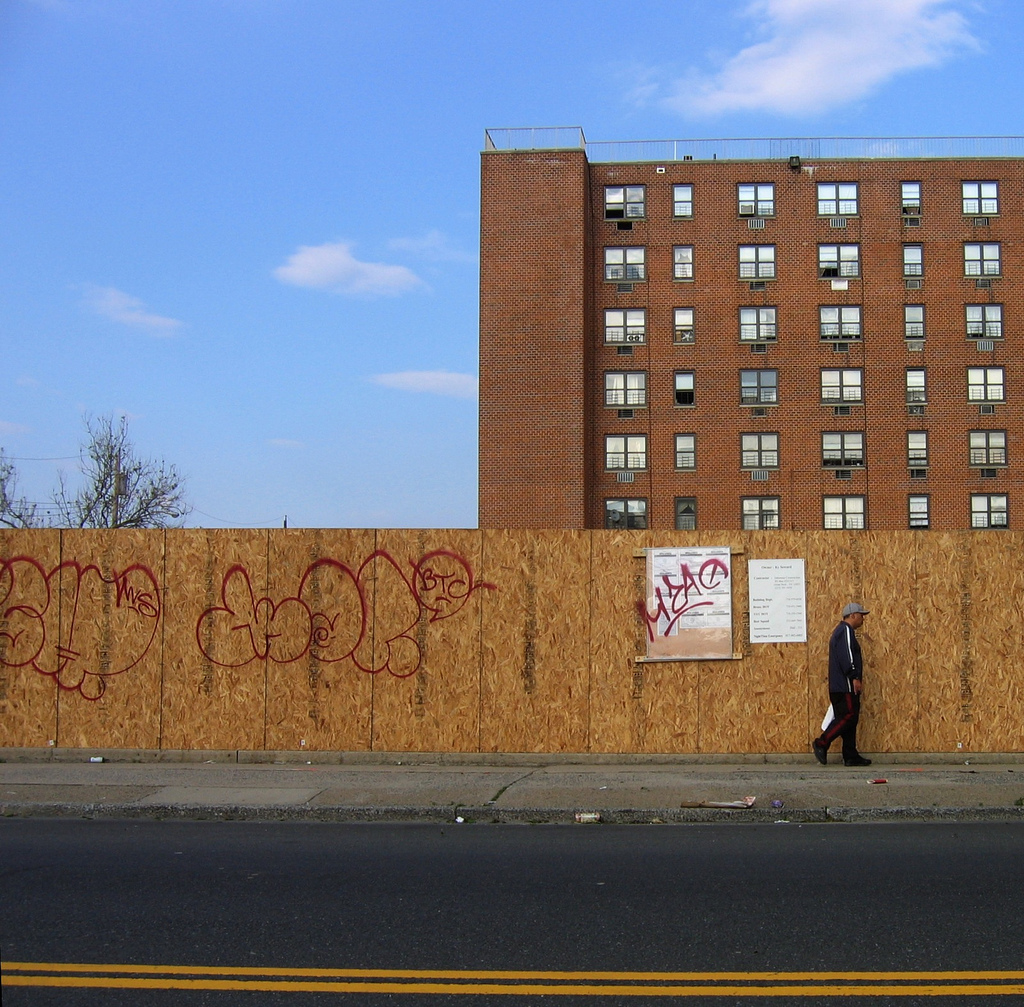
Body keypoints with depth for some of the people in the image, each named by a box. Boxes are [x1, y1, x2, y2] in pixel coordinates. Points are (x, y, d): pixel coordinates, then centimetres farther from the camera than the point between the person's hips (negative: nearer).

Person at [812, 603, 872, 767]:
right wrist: (854, 677, -22)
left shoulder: (842, 630, 24)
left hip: (840, 686, 11)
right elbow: (846, 656, -20)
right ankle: (821, 743, -12)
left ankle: (851, 756, 7)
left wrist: (855, 678, 23)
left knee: (850, 718, 8)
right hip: (845, 686, -11)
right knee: (848, 716, -12)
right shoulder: (846, 630, -9)